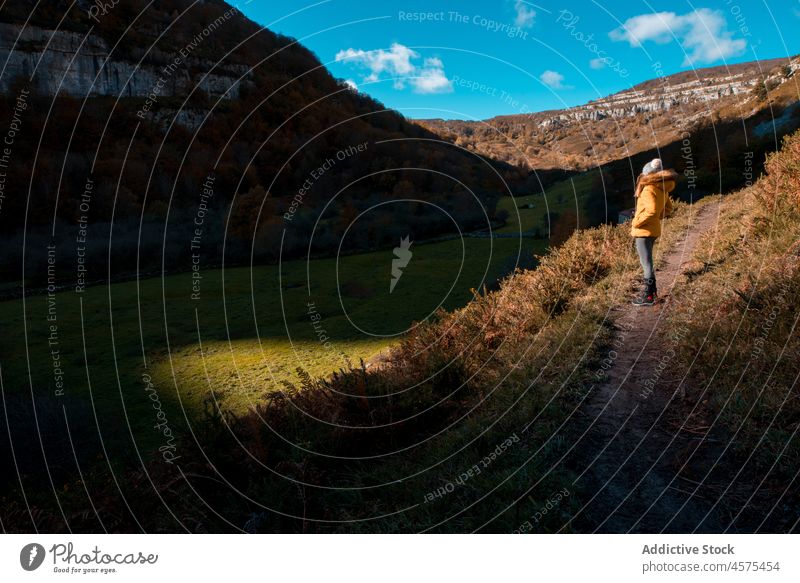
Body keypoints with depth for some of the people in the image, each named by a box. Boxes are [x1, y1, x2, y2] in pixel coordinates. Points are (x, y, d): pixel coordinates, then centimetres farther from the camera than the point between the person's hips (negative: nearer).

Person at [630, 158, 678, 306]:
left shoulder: (649, 189, -18)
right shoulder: (662, 188, 9)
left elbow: (651, 210, -28)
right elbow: (667, 208, 20)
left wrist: (637, 223, -18)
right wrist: (656, 217, 15)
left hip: (644, 231, -9)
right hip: (653, 229, 9)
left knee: (646, 262, -3)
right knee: (647, 261, 20)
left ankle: (647, 296, 3)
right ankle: (652, 291, 30)